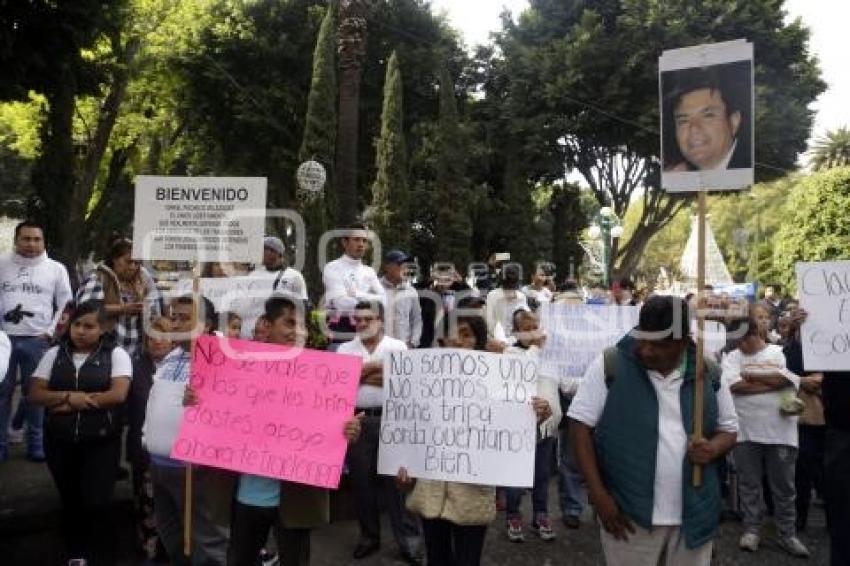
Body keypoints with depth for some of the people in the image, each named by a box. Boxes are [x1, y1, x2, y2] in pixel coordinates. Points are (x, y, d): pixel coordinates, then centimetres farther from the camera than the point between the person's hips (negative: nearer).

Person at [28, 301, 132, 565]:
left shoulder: (116, 354, -6)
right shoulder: (54, 354, 4)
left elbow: (118, 395, -16)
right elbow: (35, 394, 0)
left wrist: (70, 404, -13)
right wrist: (69, 396, -16)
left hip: (101, 442, -3)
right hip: (59, 441, 4)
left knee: (97, 503, -4)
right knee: (70, 501, 16)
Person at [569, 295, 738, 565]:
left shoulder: (709, 374, 1)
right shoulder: (609, 365, -10)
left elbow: (729, 429, 13)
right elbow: (581, 425, -8)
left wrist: (713, 448, -11)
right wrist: (599, 495, -12)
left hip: (694, 515, 3)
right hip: (628, 513, -3)